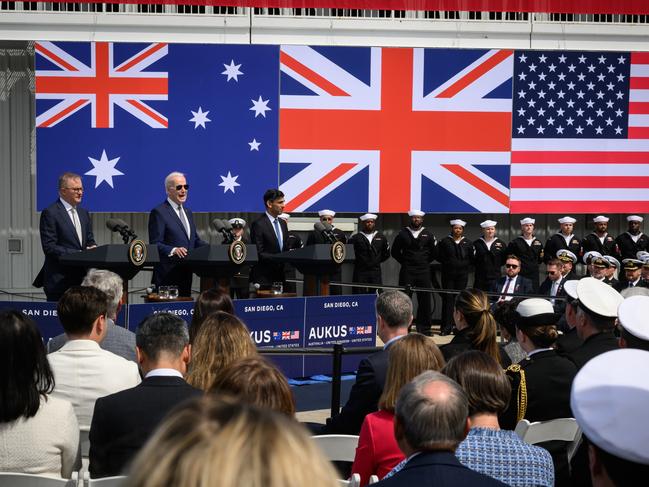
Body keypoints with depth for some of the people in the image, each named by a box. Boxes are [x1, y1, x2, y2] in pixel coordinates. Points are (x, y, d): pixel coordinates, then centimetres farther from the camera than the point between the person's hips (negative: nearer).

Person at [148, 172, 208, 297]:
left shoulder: (188, 212, 19)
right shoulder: (159, 212, -7)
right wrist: (173, 250, -31)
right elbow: (155, 244, -13)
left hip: (186, 273, 8)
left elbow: (195, 240, 22)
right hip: (168, 274, -8)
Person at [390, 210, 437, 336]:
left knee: (425, 300, 0)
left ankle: (424, 328, 7)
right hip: (407, 272, -1)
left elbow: (434, 252, 14)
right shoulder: (402, 234, 5)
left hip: (424, 272, 1)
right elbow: (394, 251, 10)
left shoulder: (428, 235, 9)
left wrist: (425, 262, 8)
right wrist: (404, 262, 5)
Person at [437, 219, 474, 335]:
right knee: (448, 298, -5)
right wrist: (448, 263, -4)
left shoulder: (468, 243, 9)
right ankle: (447, 327, -4)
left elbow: (471, 259, 7)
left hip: (462, 274, 1)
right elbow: (439, 257, 2)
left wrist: (463, 264, -3)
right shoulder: (445, 241, 5)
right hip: (448, 274, -1)